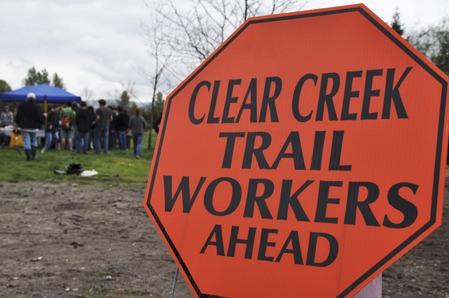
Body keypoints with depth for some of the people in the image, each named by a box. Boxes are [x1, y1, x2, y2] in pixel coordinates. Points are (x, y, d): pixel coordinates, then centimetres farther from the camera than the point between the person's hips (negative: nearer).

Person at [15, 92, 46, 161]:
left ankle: (29, 157, -5)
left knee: (26, 142, 2)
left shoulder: (21, 106, -5)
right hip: (34, 127, 0)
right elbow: (39, 117, -11)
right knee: (34, 141, 17)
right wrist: (44, 116, 10)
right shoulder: (35, 107, -12)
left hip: (24, 127, 0)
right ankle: (33, 156, 13)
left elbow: (18, 116, 1)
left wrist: (17, 122, 20)